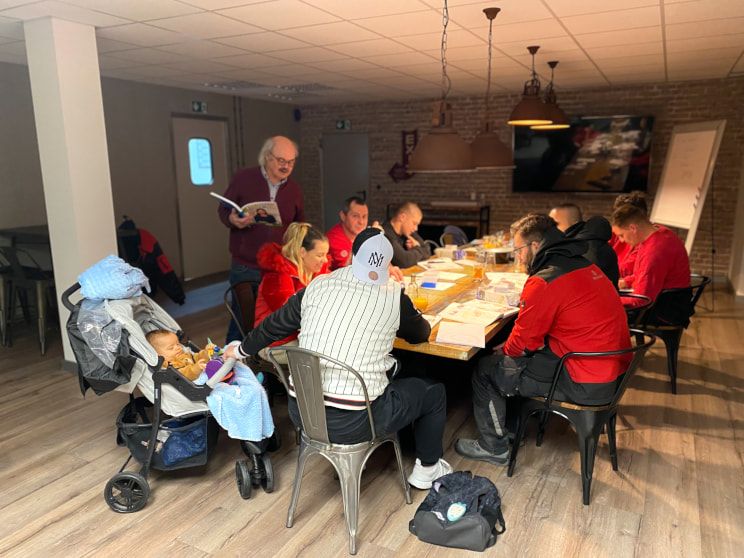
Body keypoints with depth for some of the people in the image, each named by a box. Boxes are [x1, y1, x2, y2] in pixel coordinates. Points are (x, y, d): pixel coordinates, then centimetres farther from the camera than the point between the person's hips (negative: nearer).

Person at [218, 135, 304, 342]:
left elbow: (300, 226, 17)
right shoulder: (243, 178, -5)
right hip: (245, 268, -2)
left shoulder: (294, 189, 6)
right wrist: (233, 220, -21)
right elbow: (223, 210, 2)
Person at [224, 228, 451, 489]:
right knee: (434, 392, 18)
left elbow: (273, 325, 15)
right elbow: (422, 333, 11)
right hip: (351, 423, -5)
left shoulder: (317, 286, 1)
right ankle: (427, 469, 36)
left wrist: (240, 350, 33)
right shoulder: (393, 297, -8)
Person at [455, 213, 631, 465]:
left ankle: (493, 447, 20)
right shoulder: (586, 266, 6)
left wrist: (503, 351, 9)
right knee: (503, 356, 22)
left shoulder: (544, 282, -21)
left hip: (586, 385, -9)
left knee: (486, 369, 4)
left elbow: (520, 344, -12)